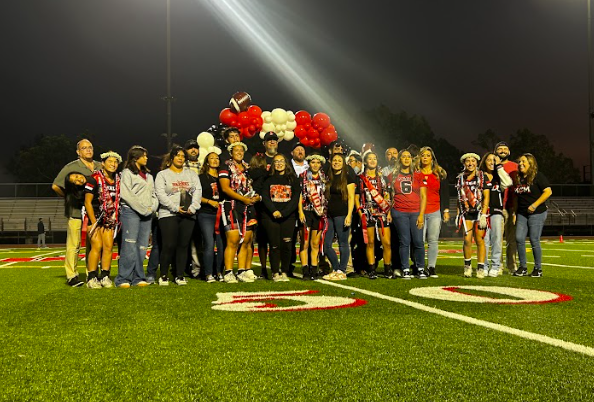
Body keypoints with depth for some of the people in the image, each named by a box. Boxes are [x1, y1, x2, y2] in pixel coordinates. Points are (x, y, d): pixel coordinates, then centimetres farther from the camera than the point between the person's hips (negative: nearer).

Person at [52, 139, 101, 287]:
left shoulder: (100, 167, 13)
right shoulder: (71, 167, 0)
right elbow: (55, 186, -2)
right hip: (76, 212, -4)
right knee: (74, 245, -3)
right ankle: (72, 276, 5)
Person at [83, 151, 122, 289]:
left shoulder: (118, 180, 6)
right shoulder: (94, 178, -10)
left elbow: (119, 200, 15)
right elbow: (87, 202, -11)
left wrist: (116, 218, 7)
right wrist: (93, 223, -14)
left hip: (109, 219, 5)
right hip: (94, 217, -5)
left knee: (109, 246, -1)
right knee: (97, 246, -13)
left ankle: (105, 277, 7)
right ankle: (91, 278, -6)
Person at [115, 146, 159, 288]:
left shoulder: (148, 175, 23)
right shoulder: (127, 173, 1)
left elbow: (153, 194, 20)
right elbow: (126, 194, -9)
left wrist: (152, 207, 0)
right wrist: (142, 209, -11)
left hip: (147, 214, 7)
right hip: (131, 212, -7)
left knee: (142, 247, 5)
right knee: (129, 246, -10)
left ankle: (138, 278, 9)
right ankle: (123, 279, -6)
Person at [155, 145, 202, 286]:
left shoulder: (191, 174, 18)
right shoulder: (162, 174, 8)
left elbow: (198, 191, 7)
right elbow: (160, 194, -5)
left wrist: (193, 207, -8)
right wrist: (175, 208, -13)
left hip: (188, 216, 3)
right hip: (168, 215, -3)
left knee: (183, 245, 2)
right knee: (169, 245, -8)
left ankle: (179, 275, 10)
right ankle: (164, 275, 5)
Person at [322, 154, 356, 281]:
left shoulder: (348, 178, 1)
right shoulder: (329, 178, 16)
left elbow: (351, 198, -5)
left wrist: (349, 215, -14)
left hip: (342, 214, -6)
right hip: (330, 214, 6)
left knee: (343, 244, -2)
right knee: (326, 244, 4)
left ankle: (342, 272, 6)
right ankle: (336, 269, 17)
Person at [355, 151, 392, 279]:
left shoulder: (382, 178, 13)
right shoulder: (360, 178, 6)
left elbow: (387, 197, 14)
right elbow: (356, 197, 5)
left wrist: (389, 212, 5)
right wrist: (360, 213, -5)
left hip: (382, 213, 2)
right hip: (367, 213, -2)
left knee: (387, 243, -5)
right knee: (370, 242, 0)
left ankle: (388, 269, 6)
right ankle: (371, 270, 7)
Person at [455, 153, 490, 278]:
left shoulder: (482, 176, 1)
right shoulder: (460, 178, 10)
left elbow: (486, 196, -4)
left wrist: (483, 215, -11)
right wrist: (458, 214, 10)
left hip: (479, 212, -2)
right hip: (466, 213, 2)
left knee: (479, 240, -2)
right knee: (467, 240, -5)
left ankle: (480, 268, 7)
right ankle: (467, 265, 13)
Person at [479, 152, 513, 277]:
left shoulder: (499, 176, 15)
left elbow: (508, 183, -6)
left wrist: (499, 166, -2)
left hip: (497, 211, 1)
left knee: (497, 238, -3)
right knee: (484, 239, -2)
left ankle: (495, 266, 2)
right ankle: (484, 266, 5)